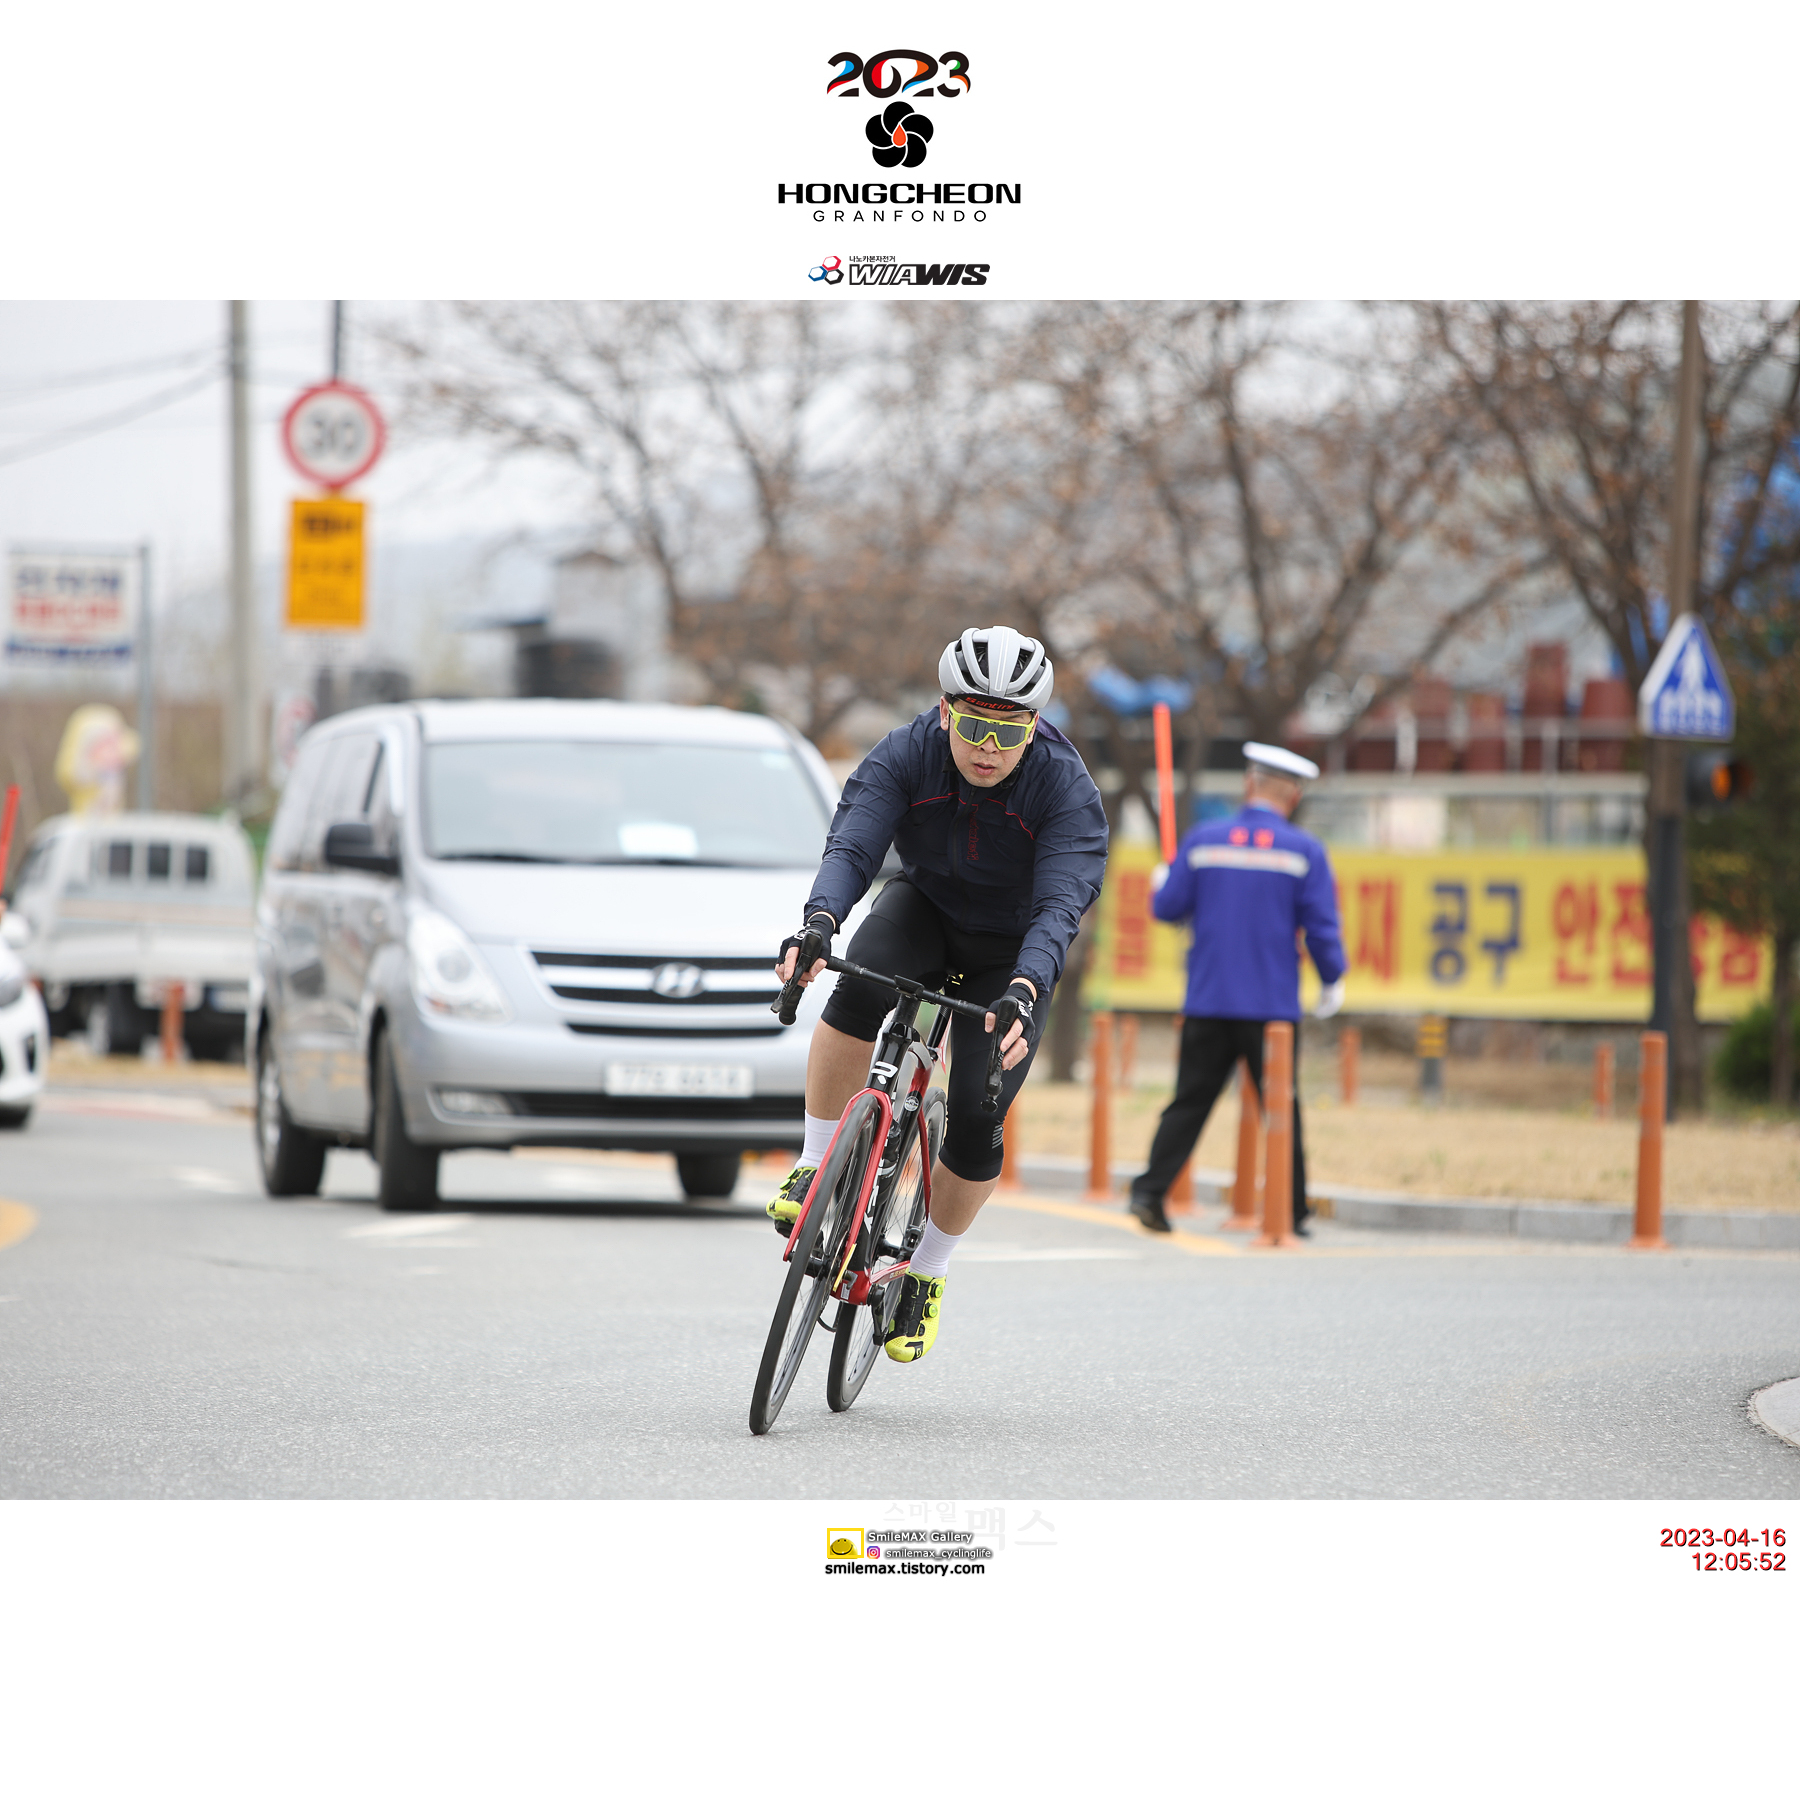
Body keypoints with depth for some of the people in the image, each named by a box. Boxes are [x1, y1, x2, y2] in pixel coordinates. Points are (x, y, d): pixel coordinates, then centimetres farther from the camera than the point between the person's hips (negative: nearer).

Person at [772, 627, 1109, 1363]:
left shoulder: (1067, 789, -30)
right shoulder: (904, 756, -25)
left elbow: (1061, 904, -41)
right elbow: (852, 845, -37)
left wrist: (1024, 992, -59)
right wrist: (819, 922, -58)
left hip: (1011, 952, -1)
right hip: (924, 907, 1)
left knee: (975, 1122, -13)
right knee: (859, 988, -35)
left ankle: (927, 1272, 13)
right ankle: (815, 1165, -19)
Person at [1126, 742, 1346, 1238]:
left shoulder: (1202, 841, 1)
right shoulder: (1305, 852, -3)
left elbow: (1167, 908, 3)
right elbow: (1322, 927, -4)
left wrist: (1164, 884, 26)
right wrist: (1333, 983, 11)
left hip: (1207, 1005, 2)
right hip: (1272, 1006, -2)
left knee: (1188, 1103, 7)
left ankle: (1150, 1192, -1)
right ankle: (1291, 1211, 9)